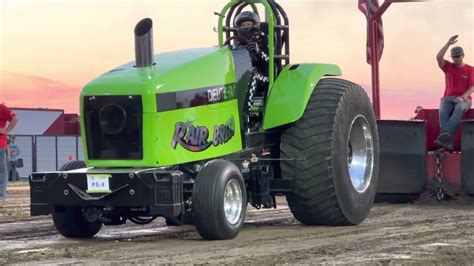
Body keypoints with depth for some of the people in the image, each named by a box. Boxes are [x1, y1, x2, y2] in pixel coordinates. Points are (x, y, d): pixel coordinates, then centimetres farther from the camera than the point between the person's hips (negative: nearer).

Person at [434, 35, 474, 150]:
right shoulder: (448, 67, 13)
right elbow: (438, 57, -7)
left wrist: (462, 97, -20)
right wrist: (449, 43, -8)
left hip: (464, 99, -2)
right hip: (448, 98, 2)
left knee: (459, 109, -40)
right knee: (443, 111, -35)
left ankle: (445, 134, -57)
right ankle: (448, 141, -49)